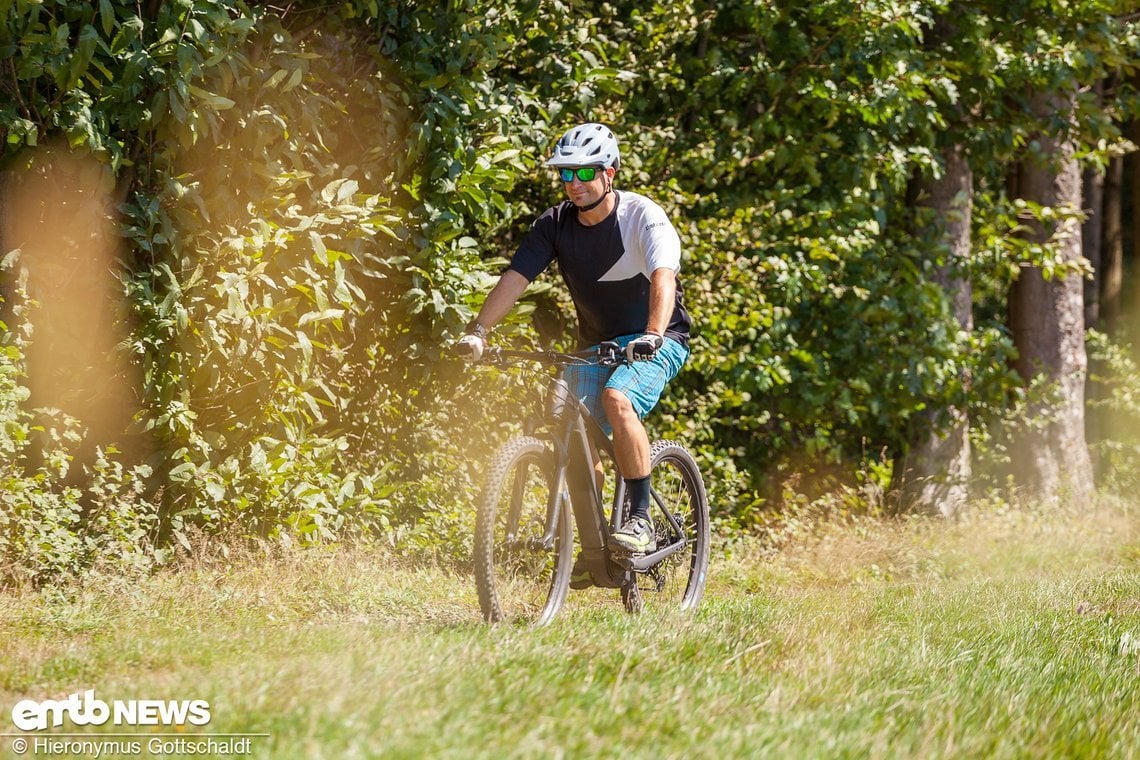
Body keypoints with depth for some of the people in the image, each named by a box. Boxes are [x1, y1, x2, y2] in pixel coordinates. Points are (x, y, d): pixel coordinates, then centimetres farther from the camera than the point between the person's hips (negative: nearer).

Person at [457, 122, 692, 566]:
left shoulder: (642, 217, -19)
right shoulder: (556, 224, -4)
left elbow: (663, 278, -34)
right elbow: (515, 278, -11)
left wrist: (652, 335, -51)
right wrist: (478, 331, -26)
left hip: (655, 341, -5)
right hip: (596, 344, 5)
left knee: (616, 399, -32)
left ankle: (641, 519, -25)